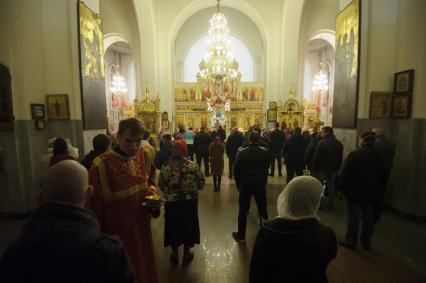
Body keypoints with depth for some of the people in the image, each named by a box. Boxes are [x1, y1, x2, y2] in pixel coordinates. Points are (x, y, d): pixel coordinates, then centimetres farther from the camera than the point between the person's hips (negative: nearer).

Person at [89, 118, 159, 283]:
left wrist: (151, 187, -7)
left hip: (141, 225, 5)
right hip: (117, 231, -5)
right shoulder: (101, 165, -22)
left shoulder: (144, 155, -6)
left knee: (144, 267, 25)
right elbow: (94, 204, -13)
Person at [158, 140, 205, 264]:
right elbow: (201, 183, -7)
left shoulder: (166, 167, -13)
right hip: (190, 203, 0)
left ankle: (175, 254, 36)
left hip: (171, 203, 1)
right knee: (188, 226, 18)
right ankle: (186, 254, 34)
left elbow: (161, 185, -4)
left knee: (173, 227, 19)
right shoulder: (193, 165, -15)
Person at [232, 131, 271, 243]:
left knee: (243, 211, 10)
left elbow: (236, 170, -6)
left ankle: (241, 235, 21)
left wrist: (238, 184, 6)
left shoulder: (241, 152, -12)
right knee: (262, 209, 16)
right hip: (261, 185, 2)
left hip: (245, 185, -2)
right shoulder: (265, 152, -7)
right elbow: (267, 167, 3)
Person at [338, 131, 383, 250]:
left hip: (354, 191, -5)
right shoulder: (378, 155, 0)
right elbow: (378, 173, 10)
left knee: (353, 216, 4)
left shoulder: (354, 154, -20)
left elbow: (345, 173, -18)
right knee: (368, 216, 15)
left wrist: (341, 186, -6)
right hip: (370, 191, 6)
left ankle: (351, 241, 14)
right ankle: (366, 241, 26)